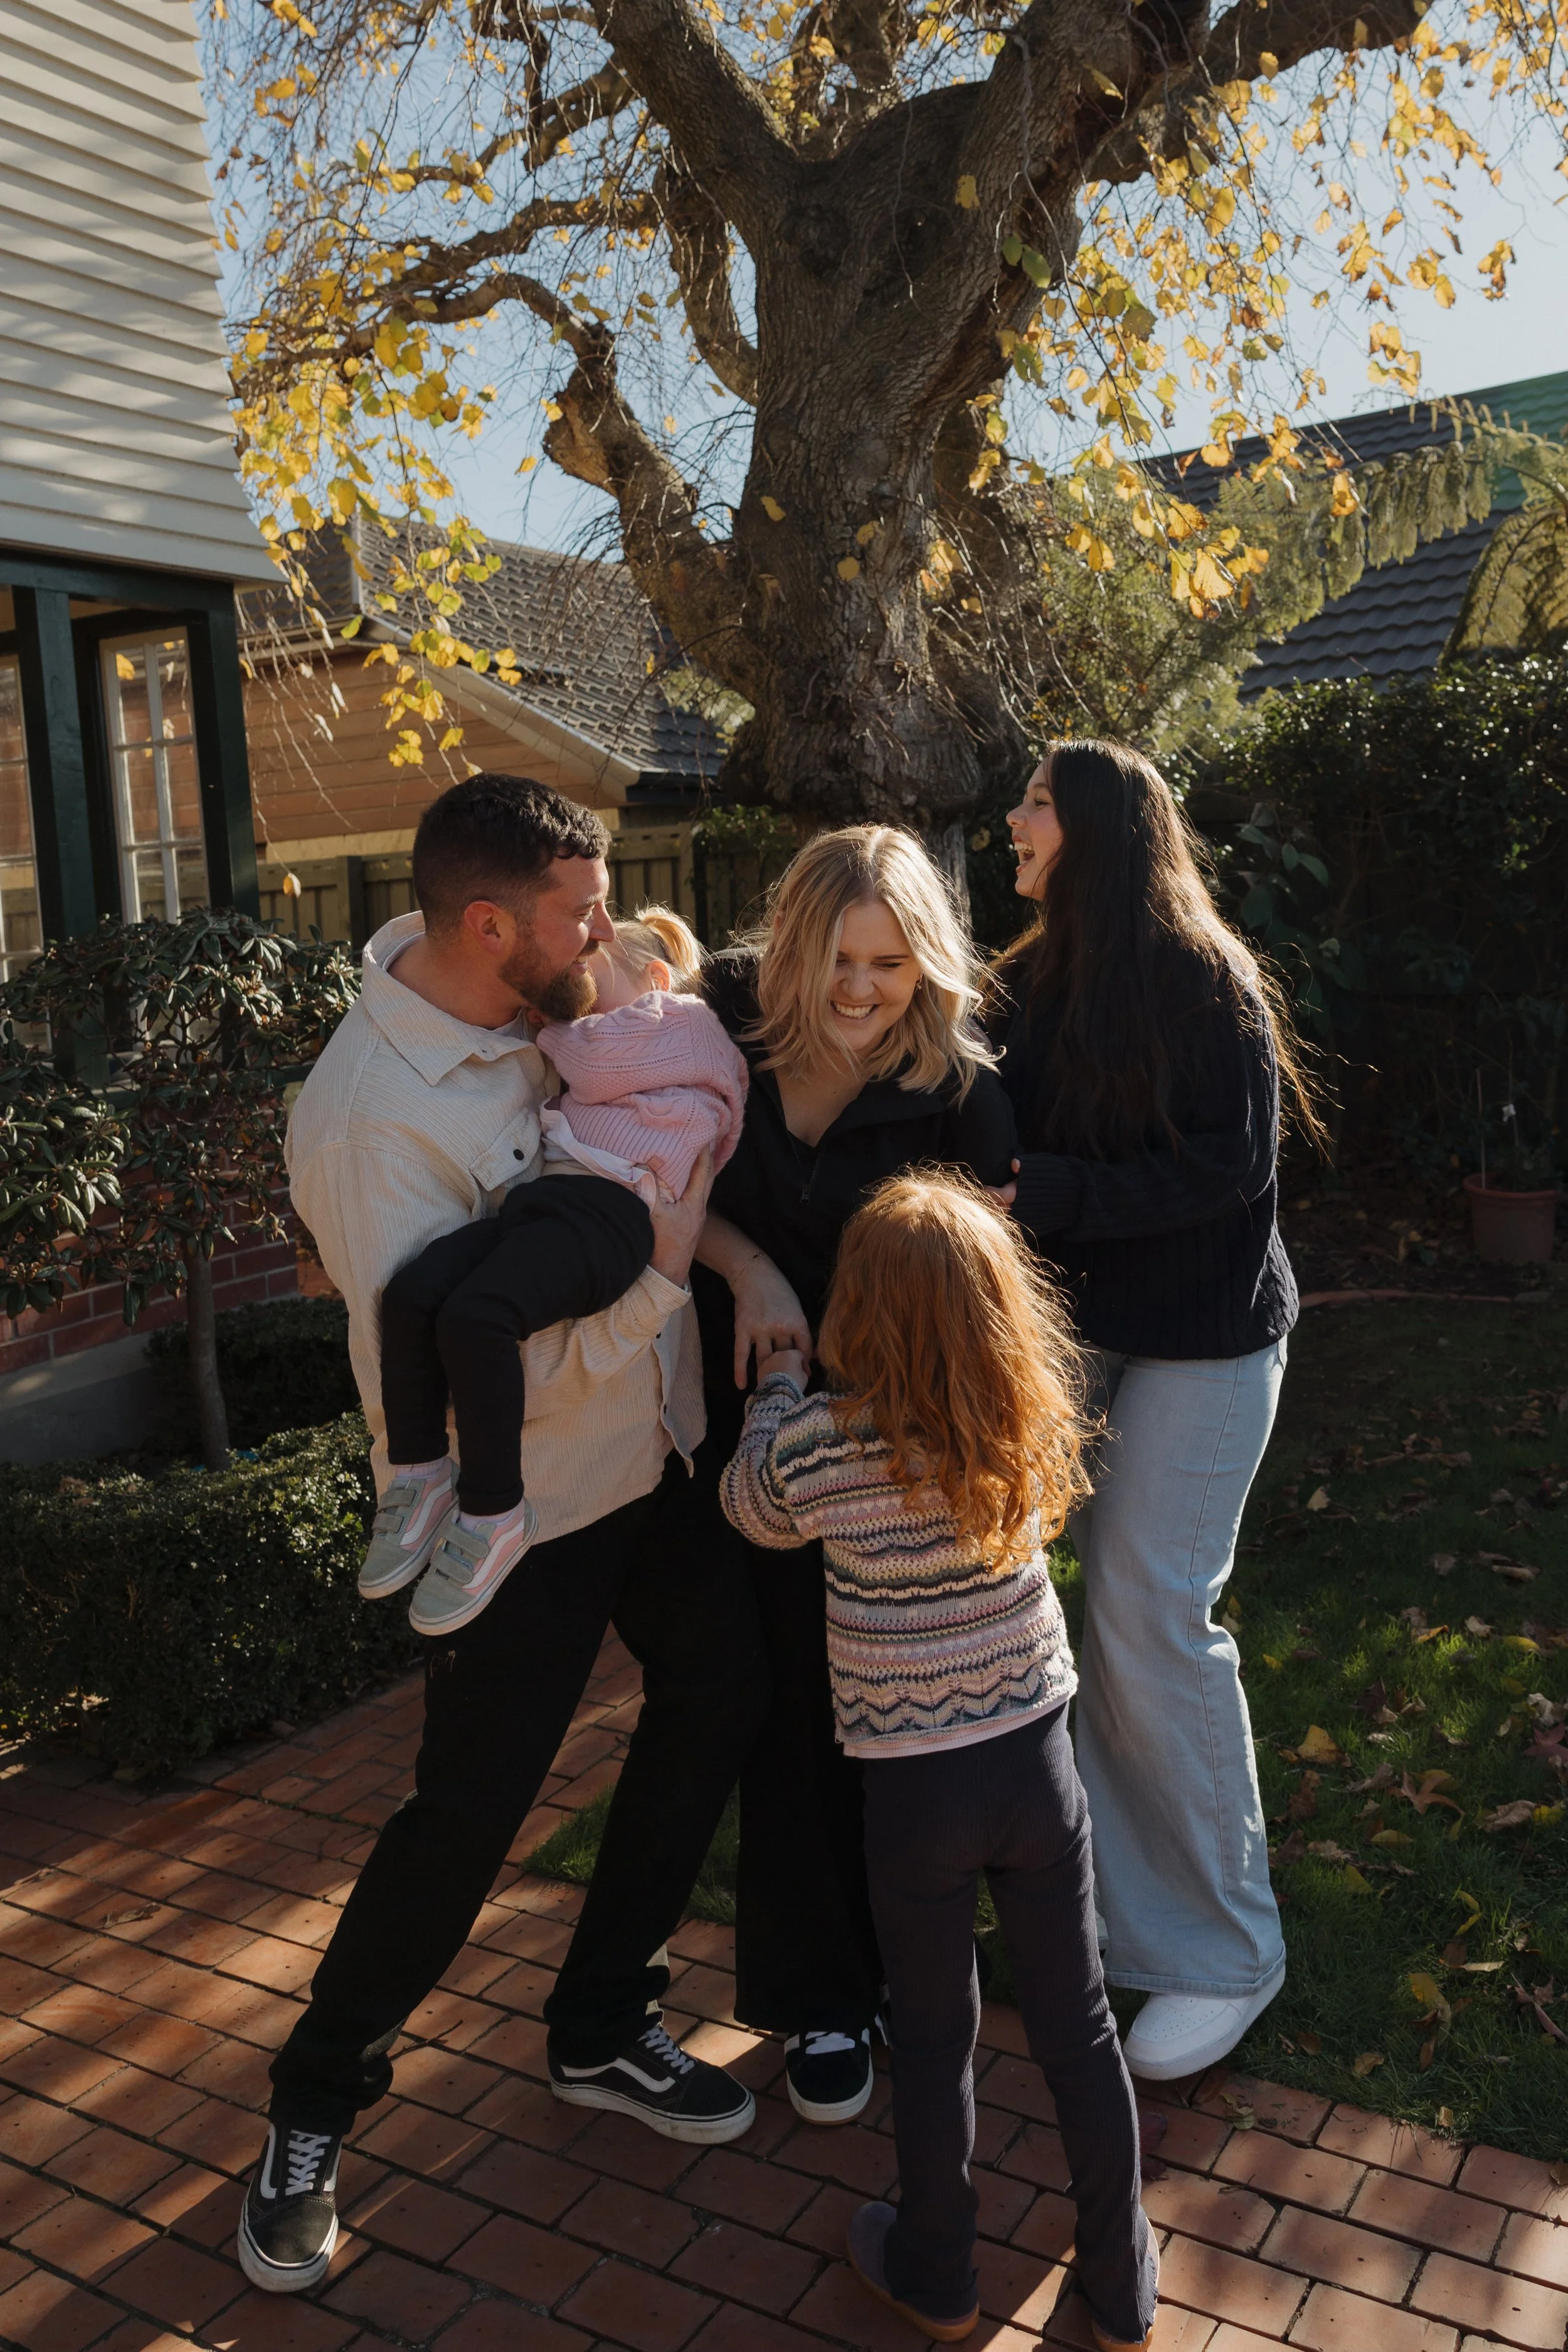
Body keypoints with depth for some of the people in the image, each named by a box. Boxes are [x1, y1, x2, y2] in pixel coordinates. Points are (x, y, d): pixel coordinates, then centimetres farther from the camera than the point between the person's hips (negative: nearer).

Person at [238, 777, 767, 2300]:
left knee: (719, 1691, 16)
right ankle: (309, 2113, 30)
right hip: (515, 1514, -8)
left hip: (647, 1460, 8)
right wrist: (651, 1275, -28)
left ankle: (599, 2029, 36)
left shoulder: (550, 1011, -5)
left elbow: (679, 1147, 8)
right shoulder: (367, 1117, -27)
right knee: (464, 1817, 2)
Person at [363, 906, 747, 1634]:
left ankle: (493, 1511, -19)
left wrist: (549, 1025, 19)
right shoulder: (620, 1049, 40)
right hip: (540, 1198, 9)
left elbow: (593, 1064, 3)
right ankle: (419, 1477, -7)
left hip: (605, 1215, -9)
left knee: (472, 1315, -30)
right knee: (411, 1292, -16)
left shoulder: (681, 1023, 13)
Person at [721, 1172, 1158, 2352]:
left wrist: (777, 1382, 17)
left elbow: (753, 1506, 3)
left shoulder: (817, 1447, -19)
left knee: (933, 2040, 18)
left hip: (915, 1789, -2)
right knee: (1077, 2024, 19)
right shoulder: (1033, 1424, -11)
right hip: (1037, 1757, 3)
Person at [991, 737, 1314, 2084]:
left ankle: (1226, 1950, 11)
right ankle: (1120, 1898, 26)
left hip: (1202, 1341, -6)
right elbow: (1005, 1139, 9)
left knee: (1153, 1624, -7)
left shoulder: (1200, 981, -13)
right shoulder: (1035, 986, 8)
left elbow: (1228, 1166, -19)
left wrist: (1044, 1201, -22)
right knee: (1113, 1609, 9)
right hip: (1088, 1330, 6)